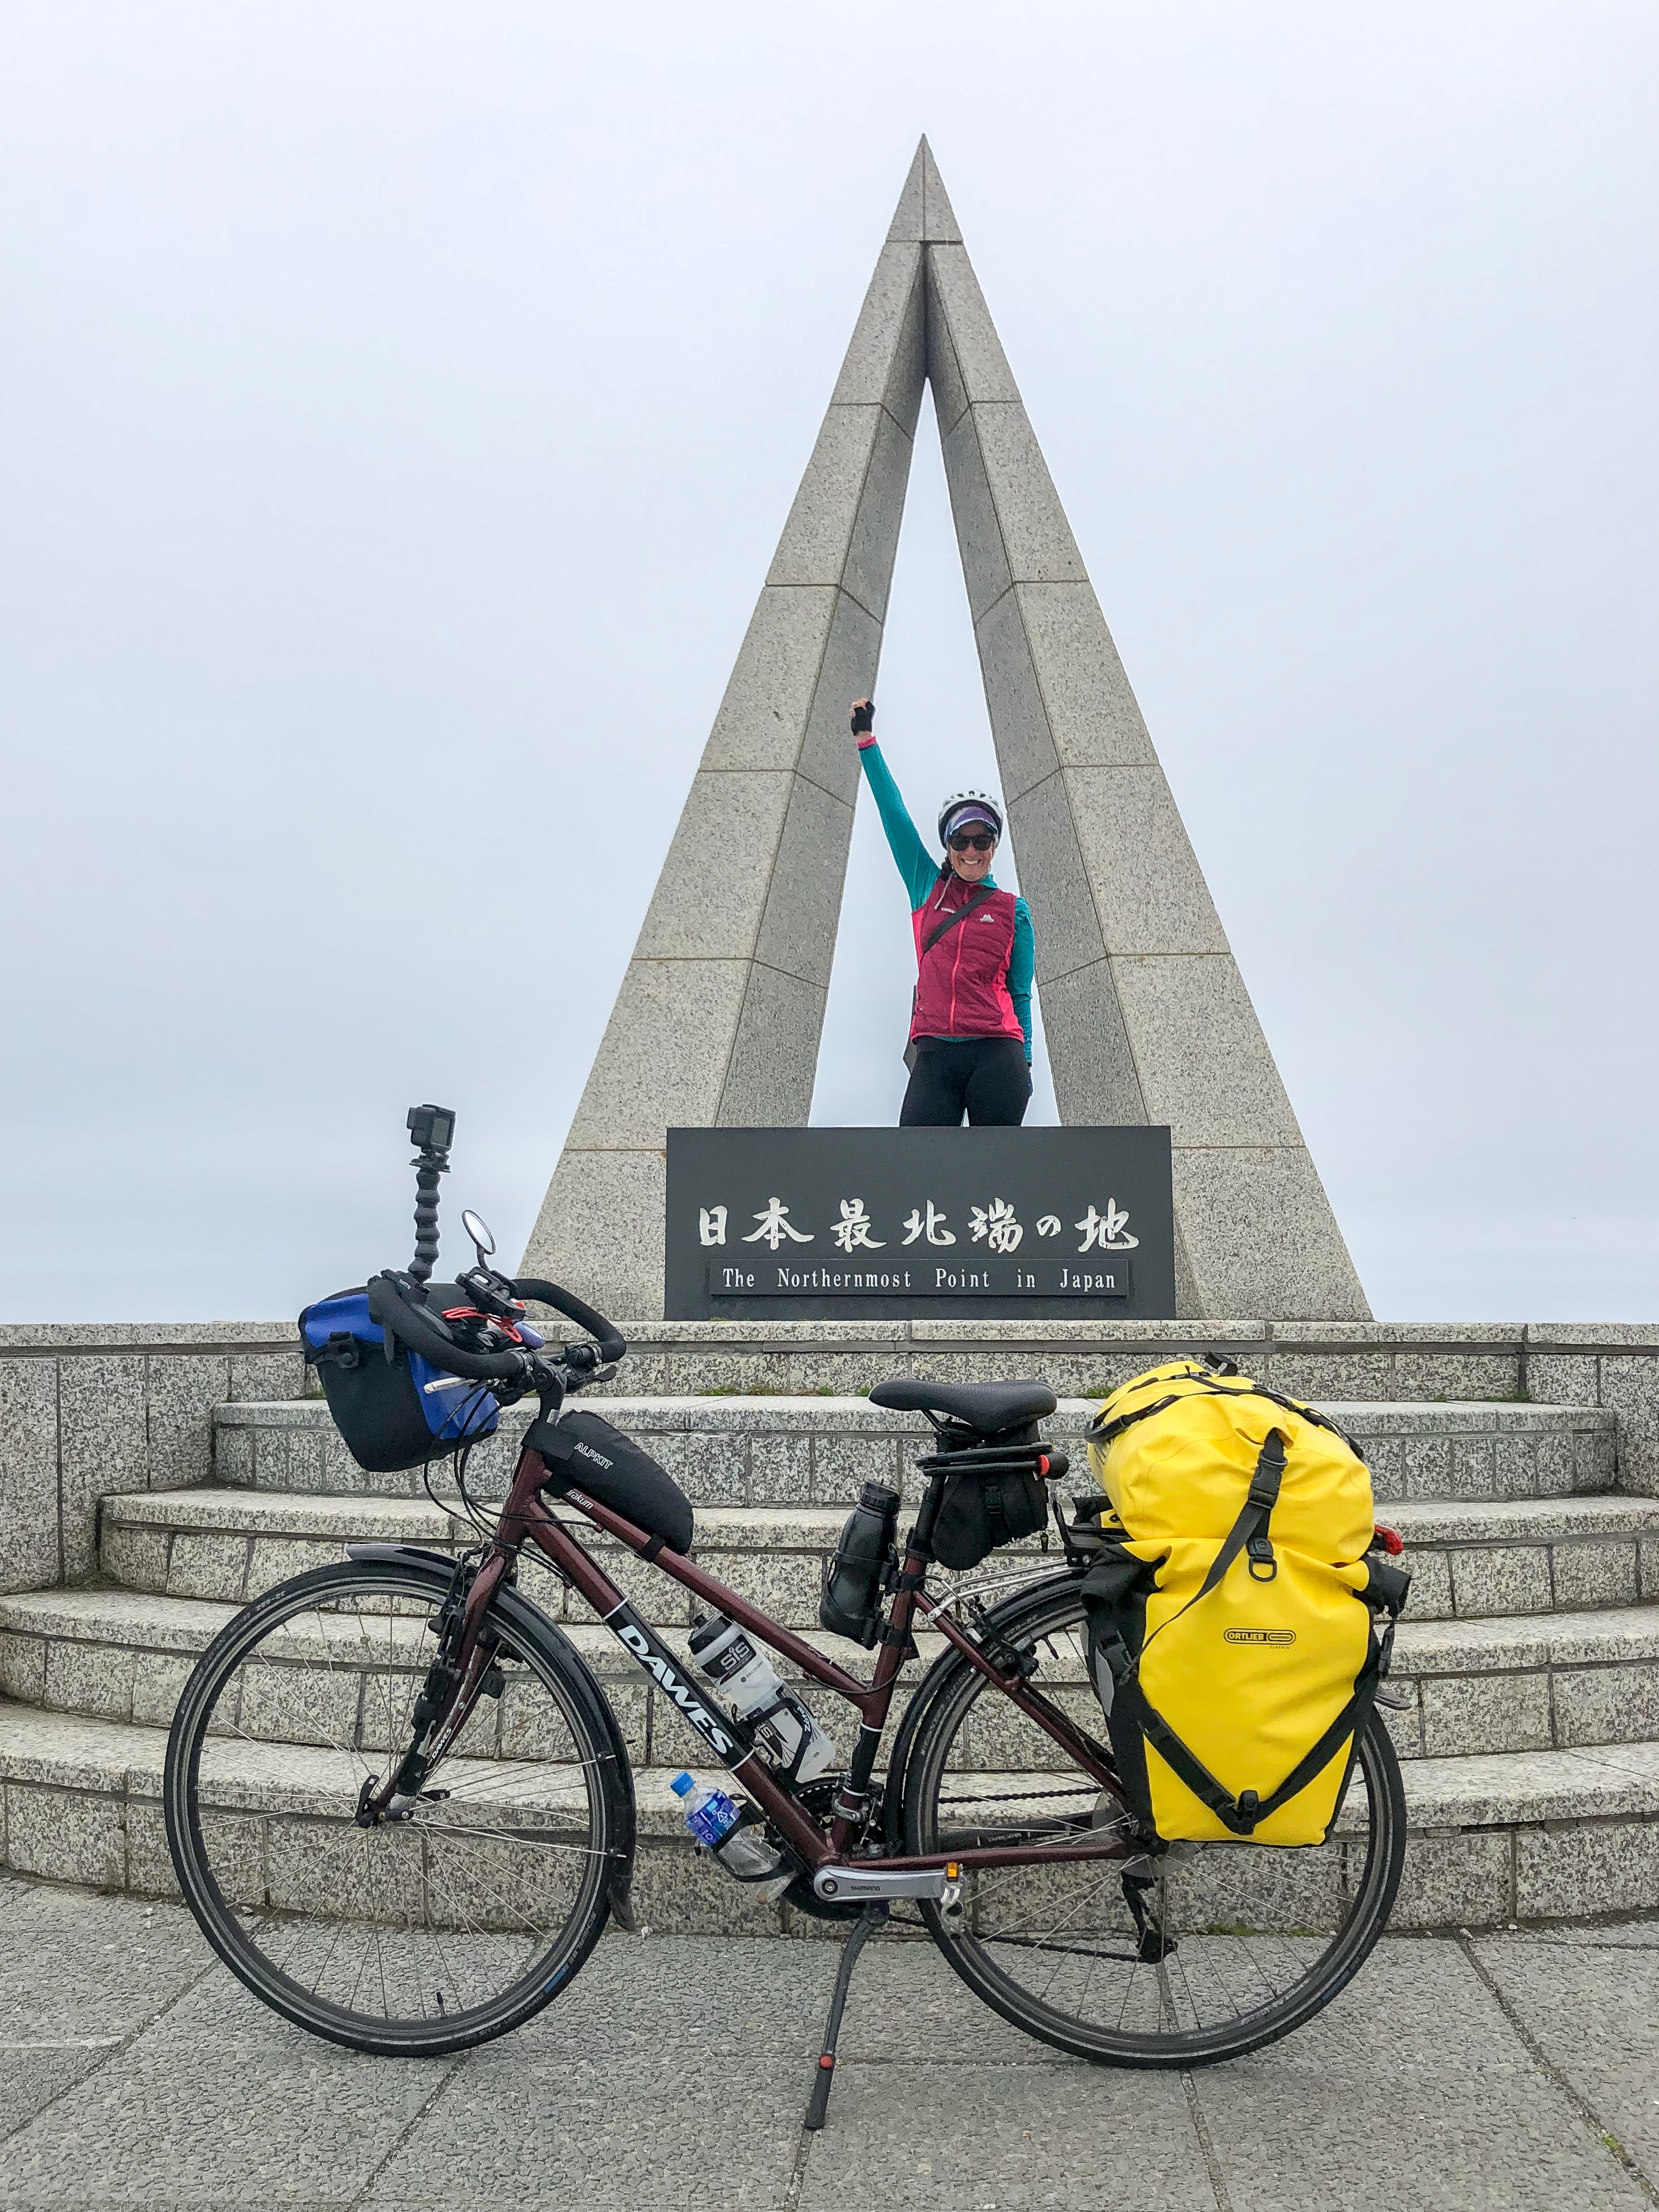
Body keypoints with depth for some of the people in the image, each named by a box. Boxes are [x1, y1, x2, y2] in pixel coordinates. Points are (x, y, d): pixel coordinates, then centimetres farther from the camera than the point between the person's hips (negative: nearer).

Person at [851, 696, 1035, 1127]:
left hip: (997, 1053, -1)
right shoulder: (926, 887, 14)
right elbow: (893, 812, 13)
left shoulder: (1013, 909, 12)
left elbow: (1020, 993, 12)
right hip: (936, 1053, 1)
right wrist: (866, 739, 13)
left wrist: (1024, 1061, 6)